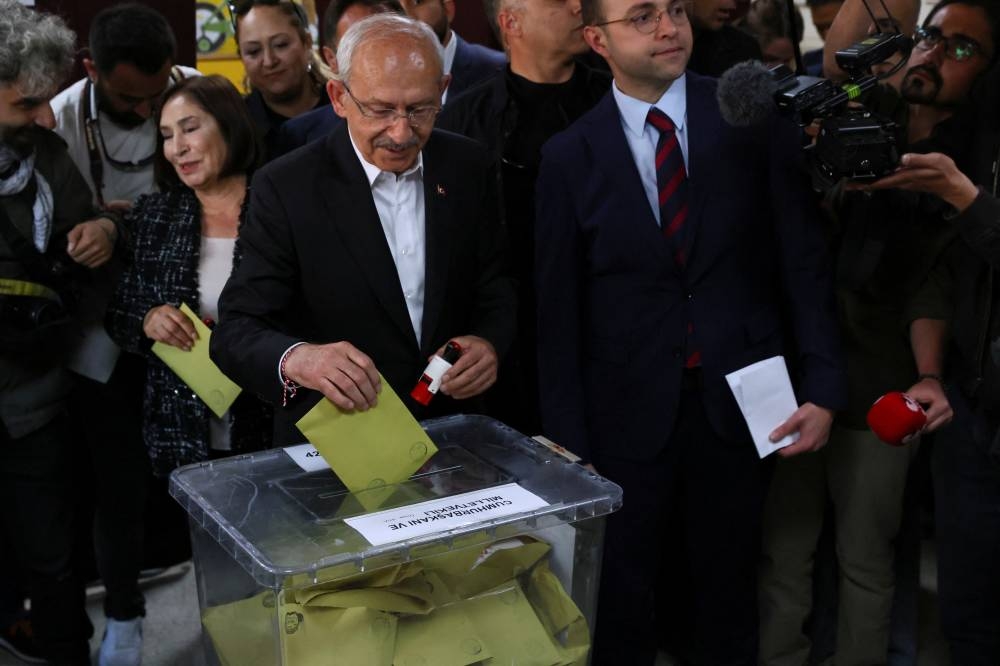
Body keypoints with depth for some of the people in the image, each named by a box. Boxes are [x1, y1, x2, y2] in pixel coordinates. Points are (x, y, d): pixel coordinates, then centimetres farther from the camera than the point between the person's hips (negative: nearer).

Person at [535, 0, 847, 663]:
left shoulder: (757, 120, -3)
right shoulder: (570, 156, -3)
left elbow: (805, 259, -3)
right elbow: (558, 310, -1)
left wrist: (822, 387, -9)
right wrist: (567, 440, -3)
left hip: (740, 402, 0)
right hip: (629, 412, 0)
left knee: (728, 587, 16)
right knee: (622, 598, 13)